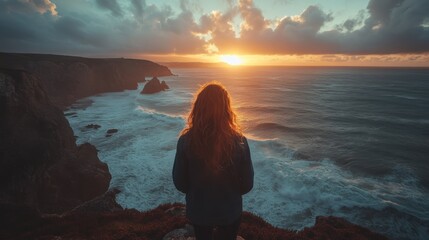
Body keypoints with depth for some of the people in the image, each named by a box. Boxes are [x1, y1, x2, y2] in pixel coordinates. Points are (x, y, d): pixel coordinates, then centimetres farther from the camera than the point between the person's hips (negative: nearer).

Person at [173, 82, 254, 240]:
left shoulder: (186, 140, -22)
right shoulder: (239, 141, -22)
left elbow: (179, 182, -10)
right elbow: (247, 185, -11)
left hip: (198, 211, 1)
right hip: (230, 211, 0)